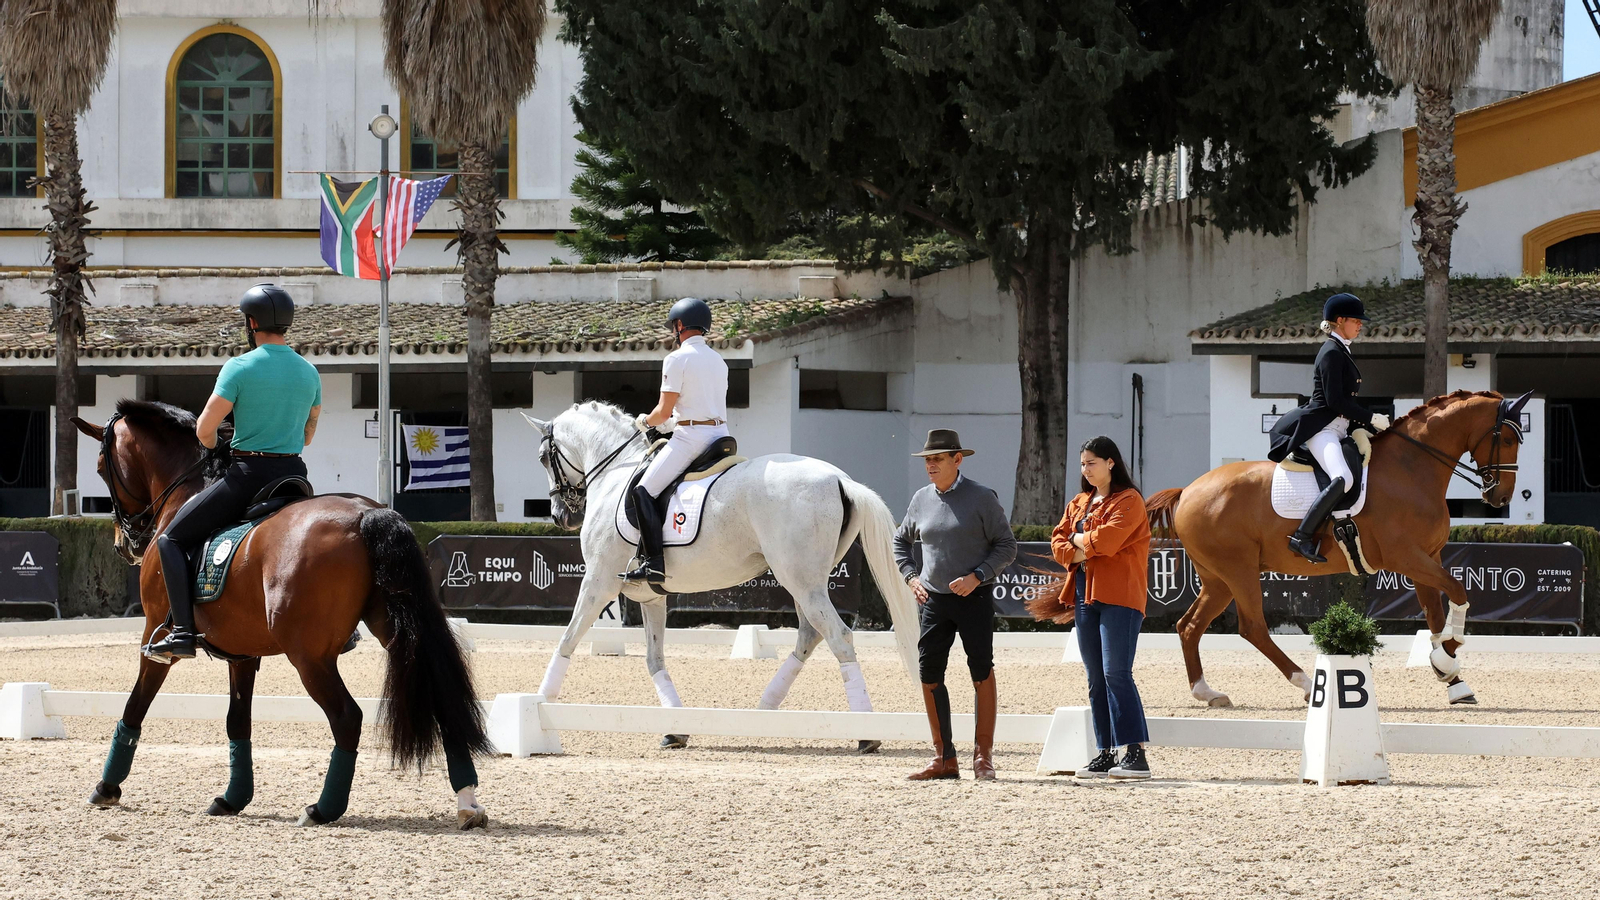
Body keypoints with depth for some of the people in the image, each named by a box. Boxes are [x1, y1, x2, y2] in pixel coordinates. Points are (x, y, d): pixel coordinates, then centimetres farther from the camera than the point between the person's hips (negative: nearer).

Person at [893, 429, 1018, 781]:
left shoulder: (981, 498, -5)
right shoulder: (921, 499, 9)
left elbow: (1007, 546, -4)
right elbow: (900, 542, 24)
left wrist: (977, 576, -16)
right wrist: (911, 577, 9)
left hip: (973, 599, -5)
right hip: (934, 600, 5)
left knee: (982, 675, -2)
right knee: (929, 675, 0)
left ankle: (983, 757, 6)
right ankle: (944, 759, 8)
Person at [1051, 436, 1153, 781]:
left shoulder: (1128, 501, -4)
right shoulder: (1078, 503, 20)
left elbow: (1107, 538, -18)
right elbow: (1058, 542, 14)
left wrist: (1080, 539, 0)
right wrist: (1075, 553, -6)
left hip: (1119, 597, -8)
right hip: (1084, 596, 8)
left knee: (1116, 673, -15)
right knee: (1096, 680, 7)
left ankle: (1136, 753, -17)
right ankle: (1105, 755, 9)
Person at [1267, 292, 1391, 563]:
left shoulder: (1341, 352, 21)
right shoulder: (1332, 353, -10)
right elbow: (1335, 401, -18)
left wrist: (1372, 426, 20)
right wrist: (1371, 419, -12)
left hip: (1336, 430, 11)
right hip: (1320, 427, -11)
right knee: (1343, 478, -33)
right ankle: (1302, 537, -35)